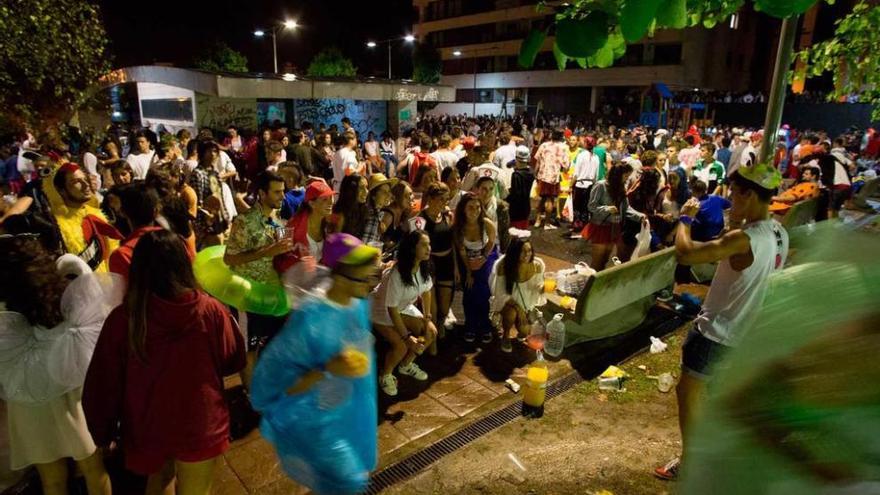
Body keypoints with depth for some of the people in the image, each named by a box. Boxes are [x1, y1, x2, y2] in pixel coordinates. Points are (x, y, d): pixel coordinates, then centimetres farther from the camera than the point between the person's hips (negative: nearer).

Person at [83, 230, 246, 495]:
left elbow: (102, 383, -8)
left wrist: (103, 431, 10)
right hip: (200, 425, -1)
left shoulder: (121, 318, -19)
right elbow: (234, 360, -4)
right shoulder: (210, 310, -20)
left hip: (146, 426, 1)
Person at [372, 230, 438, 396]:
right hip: (382, 309, -7)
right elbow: (392, 309, -29)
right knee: (401, 345, -23)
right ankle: (385, 375, 8)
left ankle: (406, 365, 20)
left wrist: (427, 318, -4)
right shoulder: (396, 273, -36)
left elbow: (426, 291, 2)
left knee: (431, 332, -3)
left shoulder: (424, 266, -16)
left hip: (404, 307, 7)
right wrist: (407, 337, -25)